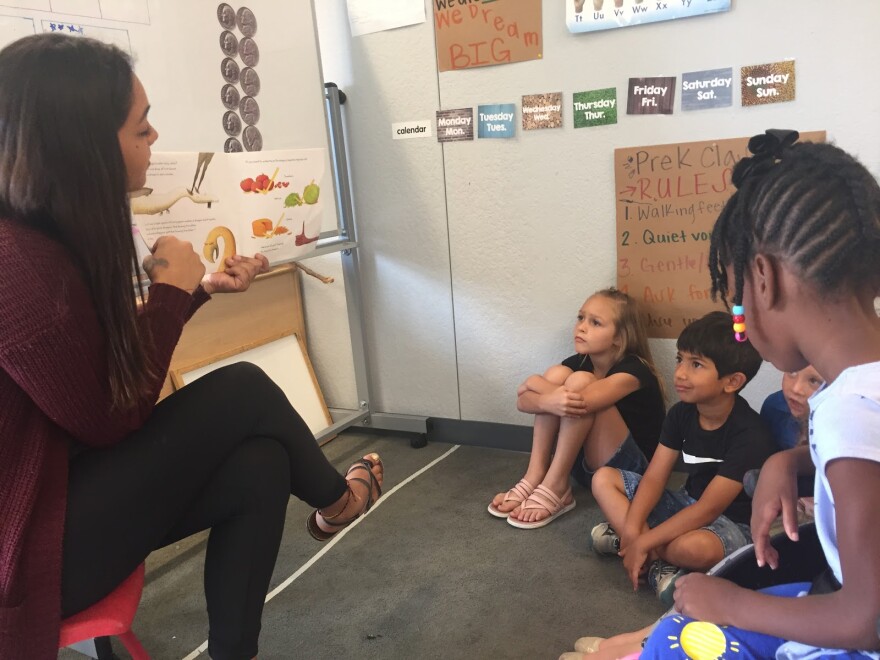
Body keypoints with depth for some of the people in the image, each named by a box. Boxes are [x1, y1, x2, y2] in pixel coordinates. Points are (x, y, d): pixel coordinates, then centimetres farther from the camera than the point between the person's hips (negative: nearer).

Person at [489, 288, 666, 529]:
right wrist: (548, 402, -35)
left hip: (630, 471, -6)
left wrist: (537, 386, -22)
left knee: (579, 382, -27)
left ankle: (554, 488, -23)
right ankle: (534, 479, -16)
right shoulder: (578, 362, 0)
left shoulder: (633, 370, -18)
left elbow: (579, 402, -38)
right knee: (556, 374, -15)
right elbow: (522, 401, -14)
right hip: (587, 465, 6)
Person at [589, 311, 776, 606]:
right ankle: (659, 562, -17)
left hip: (733, 523, -8)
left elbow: (708, 509, -27)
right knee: (604, 479, -4)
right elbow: (655, 477, -6)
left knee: (695, 547, -42)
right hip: (687, 505, 8)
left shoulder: (750, 434, -25)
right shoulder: (681, 413, -4)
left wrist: (642, 542, -27)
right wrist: (632, 528, -22)